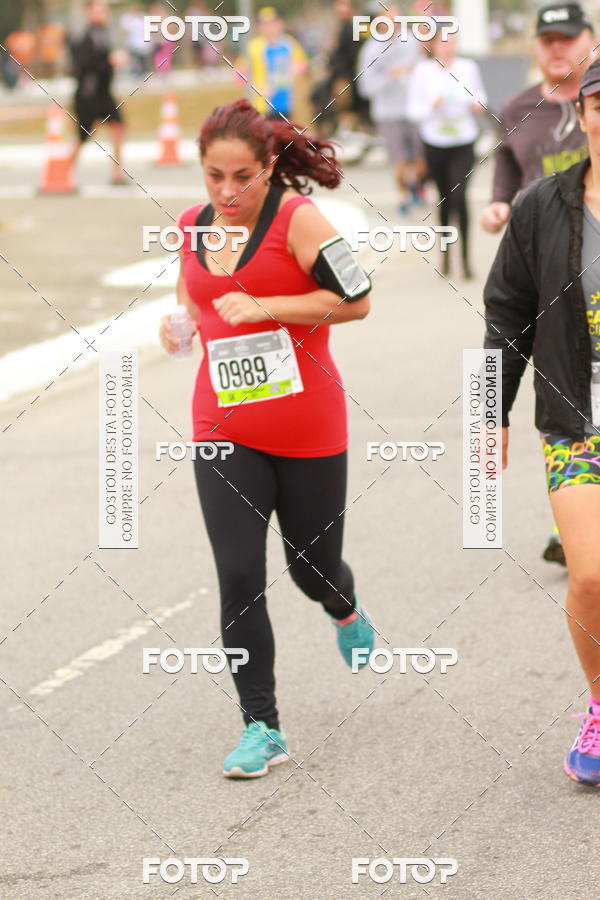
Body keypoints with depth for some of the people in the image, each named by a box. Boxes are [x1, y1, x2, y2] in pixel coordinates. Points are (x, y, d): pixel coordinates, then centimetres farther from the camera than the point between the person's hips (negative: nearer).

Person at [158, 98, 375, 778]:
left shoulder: (296, 217, -11)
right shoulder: (193, 226, 5)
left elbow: (355, 300, -14)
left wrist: (263, 307, -18)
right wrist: (180, 320, 1)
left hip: (308, 427, -3)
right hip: (224, 429, 3)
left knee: (312, 567, 11)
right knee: (238, 578, -6)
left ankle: (344, 611, 50)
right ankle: (261, 728, 0)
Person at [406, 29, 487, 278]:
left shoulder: (468, 68, -1)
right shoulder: (423, 71, -4)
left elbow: (480, 97, 14)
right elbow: (413, 109, -2)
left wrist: (478, 105, -8)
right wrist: (432, 106, -20)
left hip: (463, 143, -1)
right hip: (435, 143, 1)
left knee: (459, 197, -13)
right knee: (445, 198, 11)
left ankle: (465, 256, -7)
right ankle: (445, 251, 29)